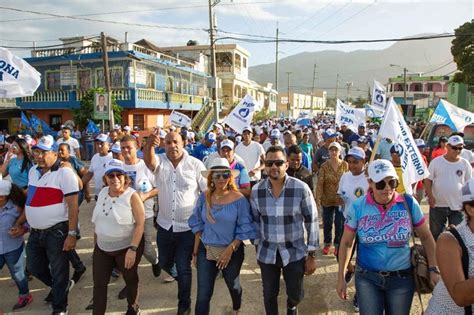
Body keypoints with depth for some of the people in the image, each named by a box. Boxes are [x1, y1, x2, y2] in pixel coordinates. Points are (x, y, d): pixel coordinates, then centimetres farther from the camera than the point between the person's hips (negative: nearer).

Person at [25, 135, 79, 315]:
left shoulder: (64, 173, -16)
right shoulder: (33, 171, 7)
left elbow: (73, 205, -18)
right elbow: (30, 200, 19)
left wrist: (71, 234, -20)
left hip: (57, 232, -7)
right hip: (35, 232, 7)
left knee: (58, 272, 7)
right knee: (33, 267, 21)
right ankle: (58, 287, 47)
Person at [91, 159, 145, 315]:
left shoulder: (132, 196, -19)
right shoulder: (103, 192, -1)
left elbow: (140, 224, -21)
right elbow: (97, 220, 10)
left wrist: (133, 249, -26)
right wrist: (96, 241, 14)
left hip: (127, 247, -4)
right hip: (102, 247, 5)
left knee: (130, 279, 17)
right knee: (99, 283, 10)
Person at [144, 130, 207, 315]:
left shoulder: (196, 164, -9)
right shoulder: (160, 161, -5)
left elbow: (208, 191, -6)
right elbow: (149, 161, -30)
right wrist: (149, 145, -52)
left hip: (187, 227, -3)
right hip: (164, 225, 3)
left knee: (183, 268, 7)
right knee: (164, 263, 22)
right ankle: (179, 277, 55)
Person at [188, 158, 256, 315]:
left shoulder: (239, 199, -15)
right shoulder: (204, 197, -6)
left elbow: (244, 229, -11)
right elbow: (198, 224, 2)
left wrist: (230, 250, -18)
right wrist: (196, 250, 3)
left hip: (232, 251, -1)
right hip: (206, 250, 1)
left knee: (233, 286, 25)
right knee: (203, 295, -2)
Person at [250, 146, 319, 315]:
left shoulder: (301, 189, -17)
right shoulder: (256, 191, -7)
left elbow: (312, 221, -9)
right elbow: (255, 221, 6)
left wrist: (312, 255, -6)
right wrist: (257, 247, 10)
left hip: (295, 253, -1)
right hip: (267, 253, 2)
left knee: (295, 294, 16)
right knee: (269, 295, 15)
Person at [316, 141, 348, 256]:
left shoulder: (345, 165, -5)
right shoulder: (324, 166, -8)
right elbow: (320, 183, -11)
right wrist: (318, 198, -17)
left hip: (341, 199, 0)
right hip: (327, 199, 0)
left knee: (340, 223, 6)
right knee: (327, 222, 12)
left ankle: (337, 244, 23)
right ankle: (327, 243, 30)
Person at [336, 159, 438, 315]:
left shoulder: (409, 203, -10)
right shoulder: (357, 207, -11)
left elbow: (426, 238, 2)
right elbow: (346, 243, -1)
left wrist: (433, 269, -6)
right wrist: (341, 278, 0)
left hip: (402, 277, 1)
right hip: (367, 277, -1)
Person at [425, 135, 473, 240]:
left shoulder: (465, 164, 0)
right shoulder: (436, 161, -5)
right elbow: (428, 180, -2)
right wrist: (430, 196, -13)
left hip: (458, 206, 1)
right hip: (438, 205, -1)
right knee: (436, 233, 13)